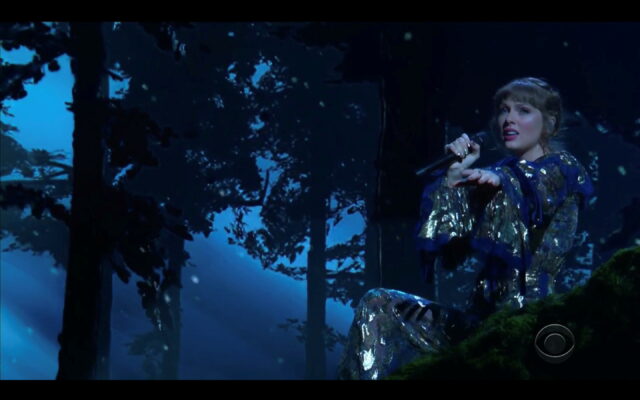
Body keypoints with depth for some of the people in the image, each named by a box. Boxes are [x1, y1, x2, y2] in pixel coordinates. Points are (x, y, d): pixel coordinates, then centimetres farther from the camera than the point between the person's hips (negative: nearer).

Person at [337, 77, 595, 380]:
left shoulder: (562, 168, 8)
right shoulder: (487, 180, 21)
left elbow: (541, 185, -20)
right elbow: (439, 239, 7)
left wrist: (501, 178, -38)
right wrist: (456, 172, 4)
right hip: (478, 318, 6)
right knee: (378, 306, -10)